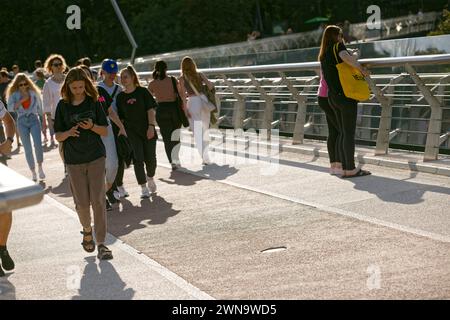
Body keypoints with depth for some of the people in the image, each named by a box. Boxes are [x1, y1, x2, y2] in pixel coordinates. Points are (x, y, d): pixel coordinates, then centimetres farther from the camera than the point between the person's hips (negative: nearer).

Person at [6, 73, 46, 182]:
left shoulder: (34, 93, 4)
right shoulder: (14, 94, 2)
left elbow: (40, 108, 10)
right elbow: (10, 108, -13)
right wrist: (22, 100, -19)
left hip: (34, 120, 0)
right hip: (22, 121, 0)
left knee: (38, 145, -15)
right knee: (28, 149, 3)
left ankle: (40, 167, 6)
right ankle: (33, 172, 12)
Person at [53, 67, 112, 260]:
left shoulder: (93, 102, 1)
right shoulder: (63, 106, 2)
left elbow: (105, 131, 2)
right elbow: (58, 136, 3)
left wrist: (92, 126, -18)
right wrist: (69, 133, -18)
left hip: (96, 157, -1)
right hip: (74, 161, 1)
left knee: (98, 200, -7)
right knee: (82, 202, 4)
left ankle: (101, 244, -1)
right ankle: (87, 230, 34)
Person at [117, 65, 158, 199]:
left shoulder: (142, 92, -2)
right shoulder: (120, 96, 4)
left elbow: (150, 109, -5)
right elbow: (121, 116, 8)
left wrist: (151, 126, -14)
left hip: (147, 129, -1)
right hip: (131, 131, 1)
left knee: (150, 158, 3)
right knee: (138, 158, -6)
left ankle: (150, 178, 34)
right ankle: (143, 188, 3)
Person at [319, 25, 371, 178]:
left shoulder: (323, 55, 16)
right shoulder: (338, 47, -8)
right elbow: (346, 57, -29)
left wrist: (351, 54, 23)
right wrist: (361, 68, -18)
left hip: (333, 96, 8)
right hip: (346, 95, -8)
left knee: (343, 133, 11)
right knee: (349, 133, -5)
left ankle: (345, 169, 11)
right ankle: (351, 169, -3)